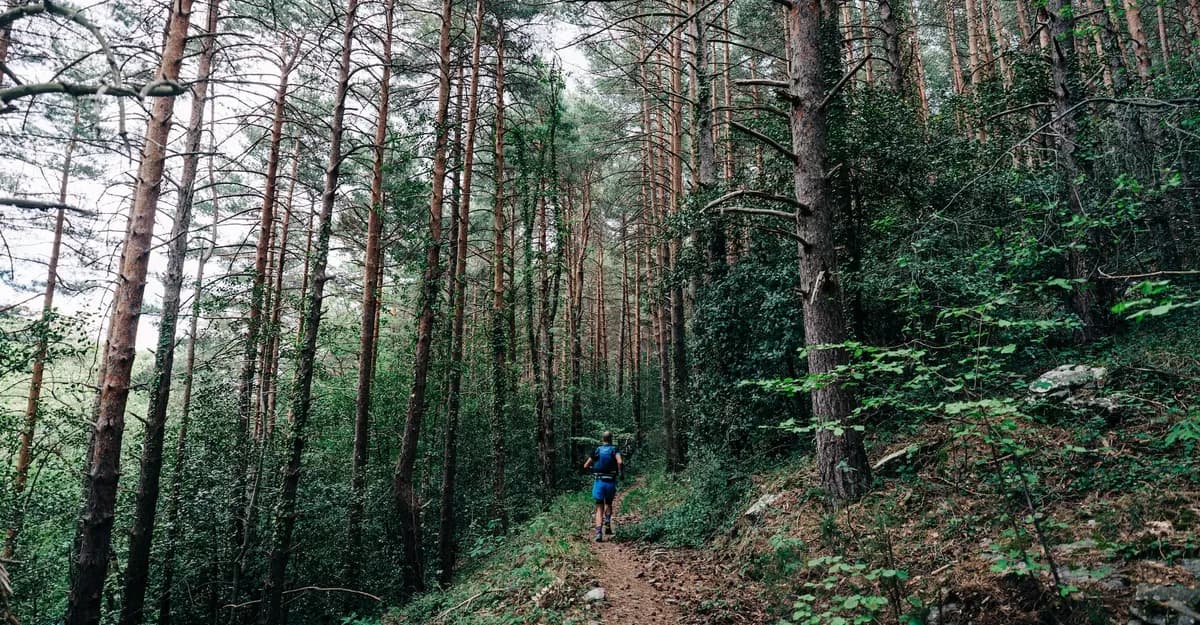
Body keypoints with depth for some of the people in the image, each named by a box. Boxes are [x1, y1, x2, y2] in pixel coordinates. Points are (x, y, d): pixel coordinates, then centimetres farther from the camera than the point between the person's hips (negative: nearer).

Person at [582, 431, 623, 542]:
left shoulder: (597, 450, 6)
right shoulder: (614, 449, 1)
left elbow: (585, 466, 5)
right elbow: (620, 462, -19)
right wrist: (620, 472, -3)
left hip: (599, 481, 1)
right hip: (611, 482, 0)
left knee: (599, 508, 6)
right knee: (608, 504, 24)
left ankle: (599, 532, -9)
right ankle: (607, 524, 4)